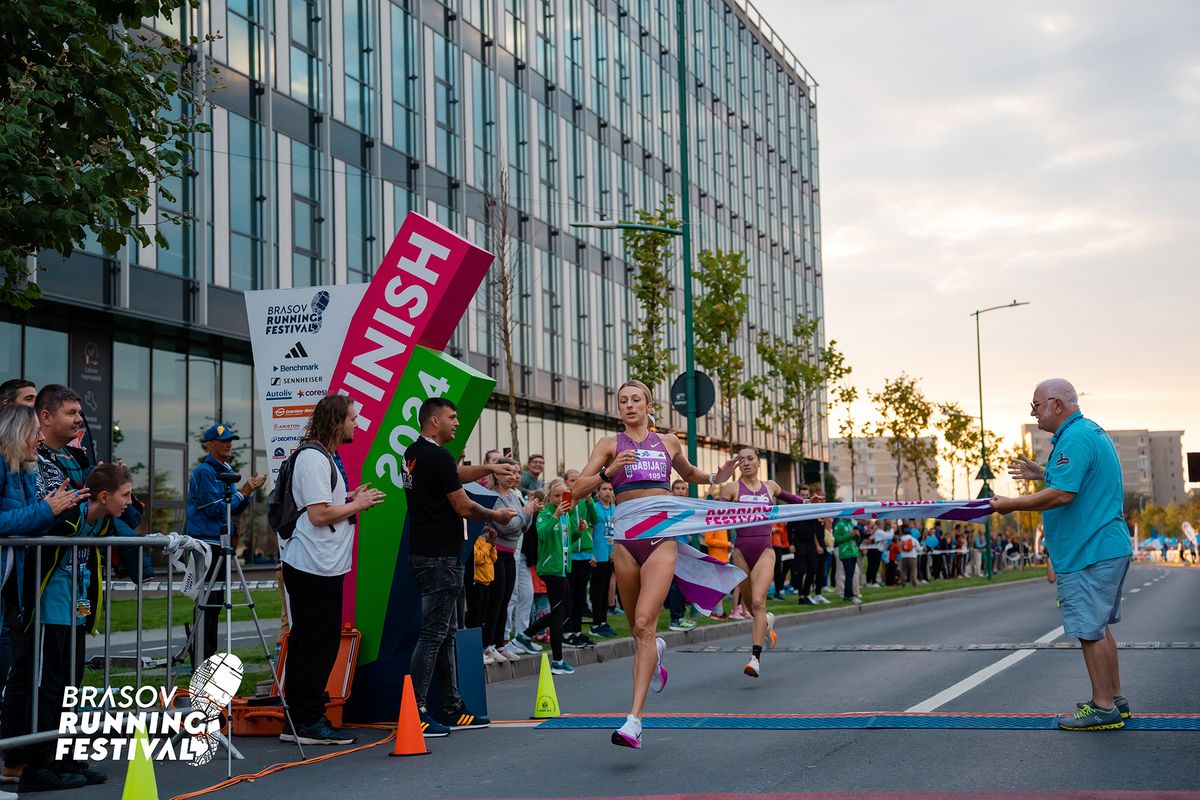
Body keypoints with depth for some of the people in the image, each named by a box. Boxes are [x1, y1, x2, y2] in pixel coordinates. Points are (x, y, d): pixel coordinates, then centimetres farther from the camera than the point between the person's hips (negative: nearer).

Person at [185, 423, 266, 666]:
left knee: (215, 603, 12)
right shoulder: (204, 471, -9)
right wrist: (244, 491, -10)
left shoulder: (225, 470, 18)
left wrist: (249, 491, 6)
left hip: (221, 544, 9)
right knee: (206, 604, -9)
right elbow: (215, 508, -15)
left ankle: (209, 659, 18)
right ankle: (201, 665, -8)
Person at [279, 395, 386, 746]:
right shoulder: (313, 457, -14)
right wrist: (357, 504, -9)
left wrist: (352, 500, 13)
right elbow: (319, 514, -20)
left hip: (324, 567, 11)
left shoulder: (325, 457, 19)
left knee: (307, 643, 12)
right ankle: (308, 722, -1)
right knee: (317, 644, -6)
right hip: (315, 568, -11)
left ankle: (298, 722, 17)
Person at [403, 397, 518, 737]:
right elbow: (463, 507, -12)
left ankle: (453, 708, 20)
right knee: (433, 634, -9)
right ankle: (416, 713, -9)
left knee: (446, 633, 14)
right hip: (440, 557, -10)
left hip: (423, 553, 10)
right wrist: (495, 515, 4)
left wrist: (488, 468, 24)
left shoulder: (414, 453, 14)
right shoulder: (438, 457, -15)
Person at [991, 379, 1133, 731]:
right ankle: (1114, 699, 25)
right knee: (1098, 627, 18)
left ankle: (1104, 708, 0)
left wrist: (1012, 504, -16)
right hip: (1108, 547, 11)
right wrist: (1042, 473, 21)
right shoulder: (1090, 431, 16)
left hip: (1088, 554, -11)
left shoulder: (1074, 439, -18)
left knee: (1090, 630, -5)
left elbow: (1062, 494, -25)